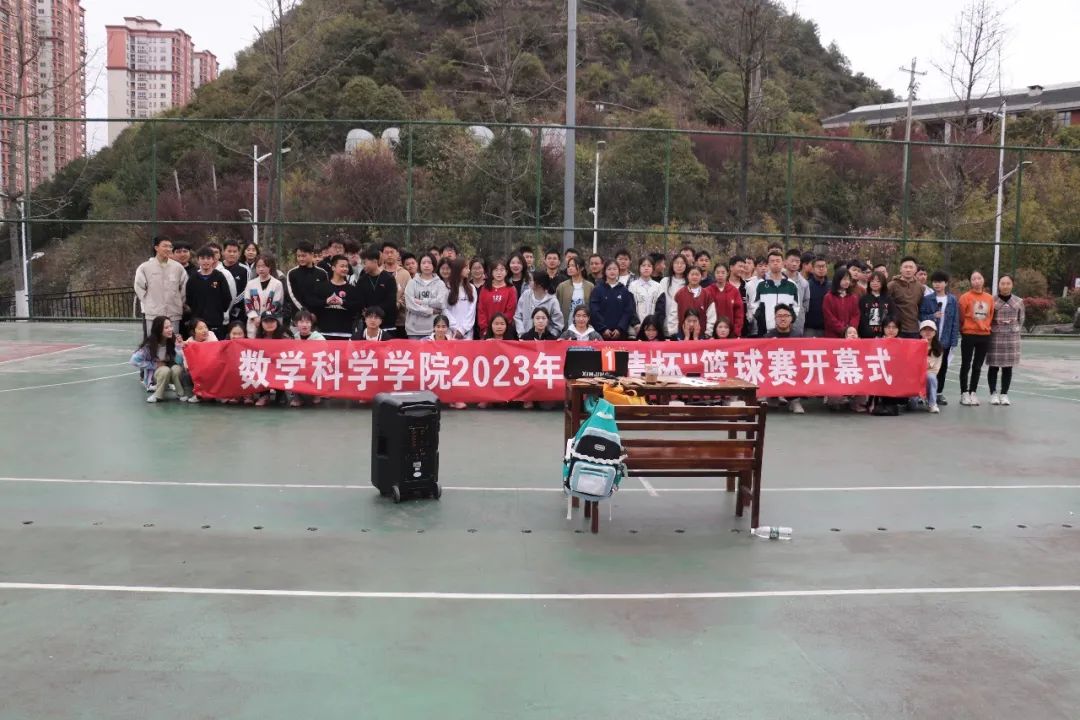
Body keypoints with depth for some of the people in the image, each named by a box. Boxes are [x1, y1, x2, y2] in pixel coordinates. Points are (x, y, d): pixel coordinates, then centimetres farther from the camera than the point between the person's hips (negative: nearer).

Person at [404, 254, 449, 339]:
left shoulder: (440, 284, 8)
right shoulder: (412, 283, 7)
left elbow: (441, 303, -6)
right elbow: (410, 304, -5)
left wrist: (421, 302, -5)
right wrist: (430, 311, -7)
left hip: (434, 329, 0)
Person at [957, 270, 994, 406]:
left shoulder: (990, 298, 5)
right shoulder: (965, 297, -8)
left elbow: (991, 315, 13)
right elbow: (960, 315, -4)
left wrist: (986, 327, 10)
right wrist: (964, 329, 4)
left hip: (984, 336, 4)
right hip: (969, 335, -4)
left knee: (977, 366, 9)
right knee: (966, 365, 1)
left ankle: (973, 392, 17)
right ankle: (964, 393, 6)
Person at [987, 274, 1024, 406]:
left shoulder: (1019, 301, 4)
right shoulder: (992, 300, -3)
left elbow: (1021, 319, 13)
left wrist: (1015, 330, 7)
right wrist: (990, 330, -3)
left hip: (1012, 337, 2)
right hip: (995, 337, -2)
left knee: (1008, 367, 6)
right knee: (994, 366, 2)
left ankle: (1004, 394, 14)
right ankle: (993, 393, 11)